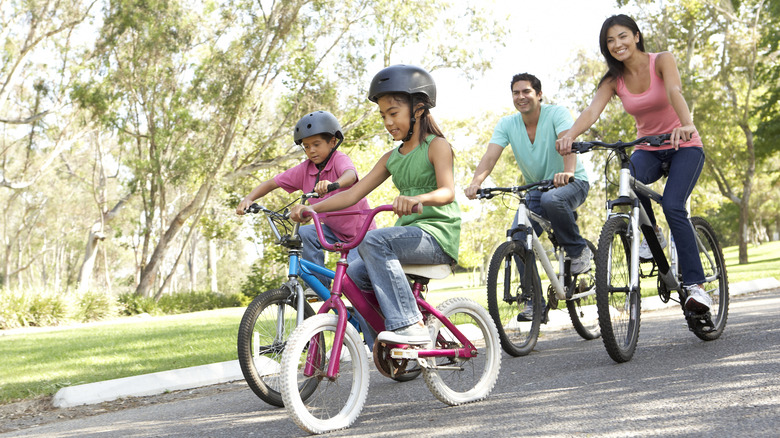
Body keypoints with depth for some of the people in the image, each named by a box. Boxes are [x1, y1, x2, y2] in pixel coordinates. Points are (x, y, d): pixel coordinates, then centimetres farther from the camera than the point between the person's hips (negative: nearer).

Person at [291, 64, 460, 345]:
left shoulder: (437, 146, -3)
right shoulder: (392, 159, 17)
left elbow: (447, 191, -21)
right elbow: (353, 194, 11)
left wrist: (417, 199, -43)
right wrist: (311, 208, -4)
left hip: (437, 234, -7)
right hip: (409, 233, 7)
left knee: (373, 241, -30)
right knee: (355, 275, -10)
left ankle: (411, 326, -32)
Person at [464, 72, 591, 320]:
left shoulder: (557, 113, -14)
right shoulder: (506, 125, -4)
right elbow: (490, 155, -17)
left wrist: (568, 171, -53)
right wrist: (476, 182, -37)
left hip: (571, 183, -4)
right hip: (535, 188, 4)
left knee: (552, 200, -39)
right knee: (517, 239, -17)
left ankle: (579, 251, -15)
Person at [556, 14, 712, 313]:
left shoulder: (661, 61, -12)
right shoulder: (613, 80, -4)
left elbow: (674, 91, -32)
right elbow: (592, 111, -21)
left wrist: (687, 124, -53)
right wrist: (570, 135, -43)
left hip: (684, 146, -3)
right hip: (648, 150, 3)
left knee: (673, 206, -26)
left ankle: (695, 284, -18)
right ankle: (651, 234, -6)